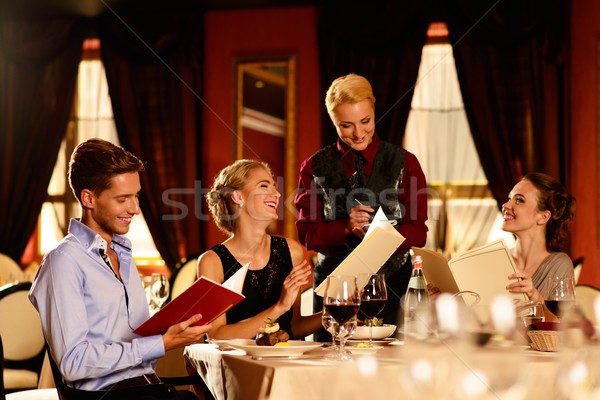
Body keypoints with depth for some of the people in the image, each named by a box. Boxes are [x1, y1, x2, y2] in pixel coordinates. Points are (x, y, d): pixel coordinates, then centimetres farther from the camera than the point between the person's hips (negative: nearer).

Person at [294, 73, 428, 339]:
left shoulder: (404, 162, 5)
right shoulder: (315, 167, 7)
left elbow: (417, 232, 0)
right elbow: (308, 234, 1)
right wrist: (346, 228, -17)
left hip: (392, 283, 0)